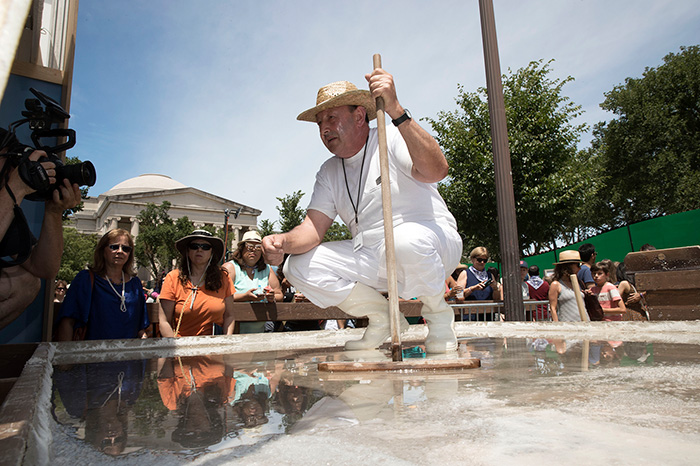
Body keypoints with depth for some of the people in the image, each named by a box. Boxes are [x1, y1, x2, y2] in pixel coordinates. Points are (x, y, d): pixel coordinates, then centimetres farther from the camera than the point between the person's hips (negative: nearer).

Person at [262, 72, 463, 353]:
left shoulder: (394, 139, -8)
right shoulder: (329, 173, 10)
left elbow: (436, 170, -29)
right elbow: (313, 227, 0)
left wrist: (396, 111, -37)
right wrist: (284, 241, -23)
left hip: (433, 242, -5)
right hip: (374, 259, 6)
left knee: (406, 240, -41)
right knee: (298, 268, -9)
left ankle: (438, 313, -7)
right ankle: (382, 317, 5)